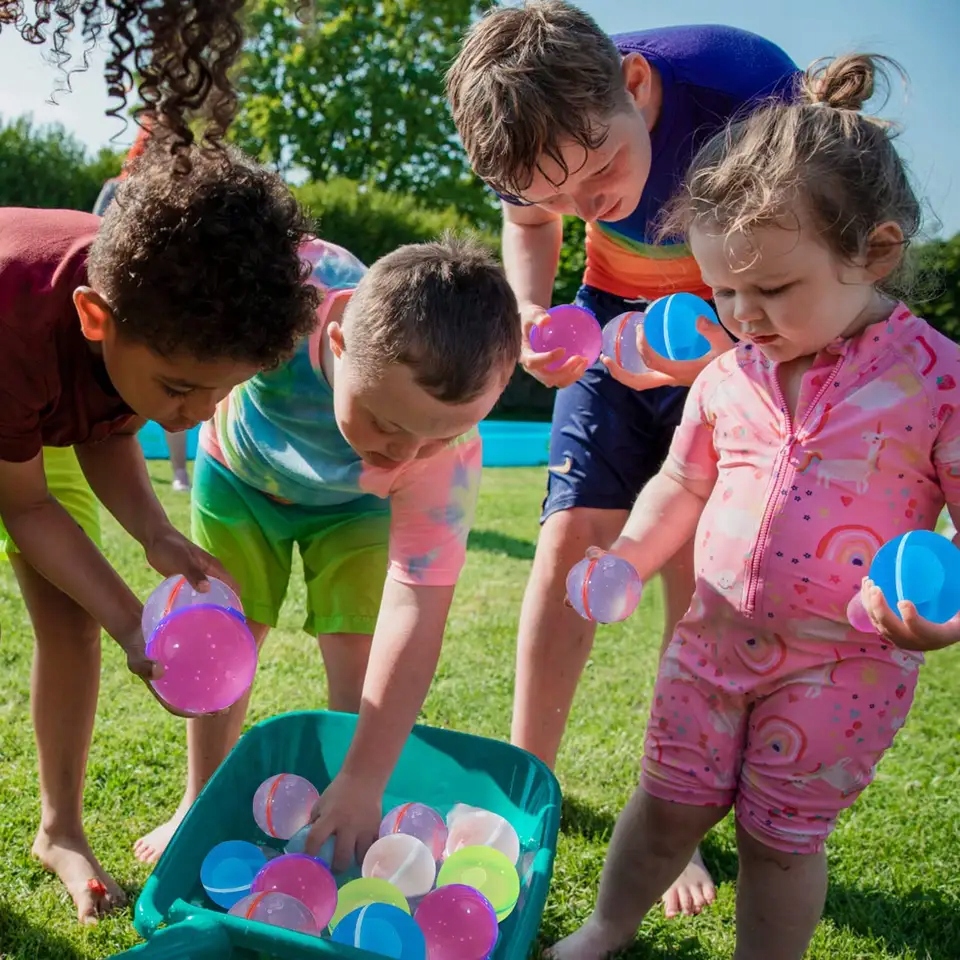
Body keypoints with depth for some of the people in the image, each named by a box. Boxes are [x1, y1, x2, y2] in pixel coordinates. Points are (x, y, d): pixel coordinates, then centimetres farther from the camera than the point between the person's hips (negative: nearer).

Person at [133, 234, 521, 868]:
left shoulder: (446, 453, -41)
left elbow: (416, 608, -41)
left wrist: (364, 781, -42)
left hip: (355, 505, -1)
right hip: (240, 469, 1)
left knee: (359, 656, -11)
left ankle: (349, 824, 11)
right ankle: (202, 805, 29)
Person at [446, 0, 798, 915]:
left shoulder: (749, 86, -33)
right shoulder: (541, 136, -21)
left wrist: (727, 341, -40)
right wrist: (533, 314, -19)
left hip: (745, 329, -2)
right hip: (618, 316, 3)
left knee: (696, 565, -8)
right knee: (572, 535, -7)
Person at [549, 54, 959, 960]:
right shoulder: (727, 375, -1)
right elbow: (681, 484, 13)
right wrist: (632, 554, -4)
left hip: (842, 665, -4)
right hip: (714, 640, 4)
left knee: (782, 834, 11)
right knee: (669, 803, 17)